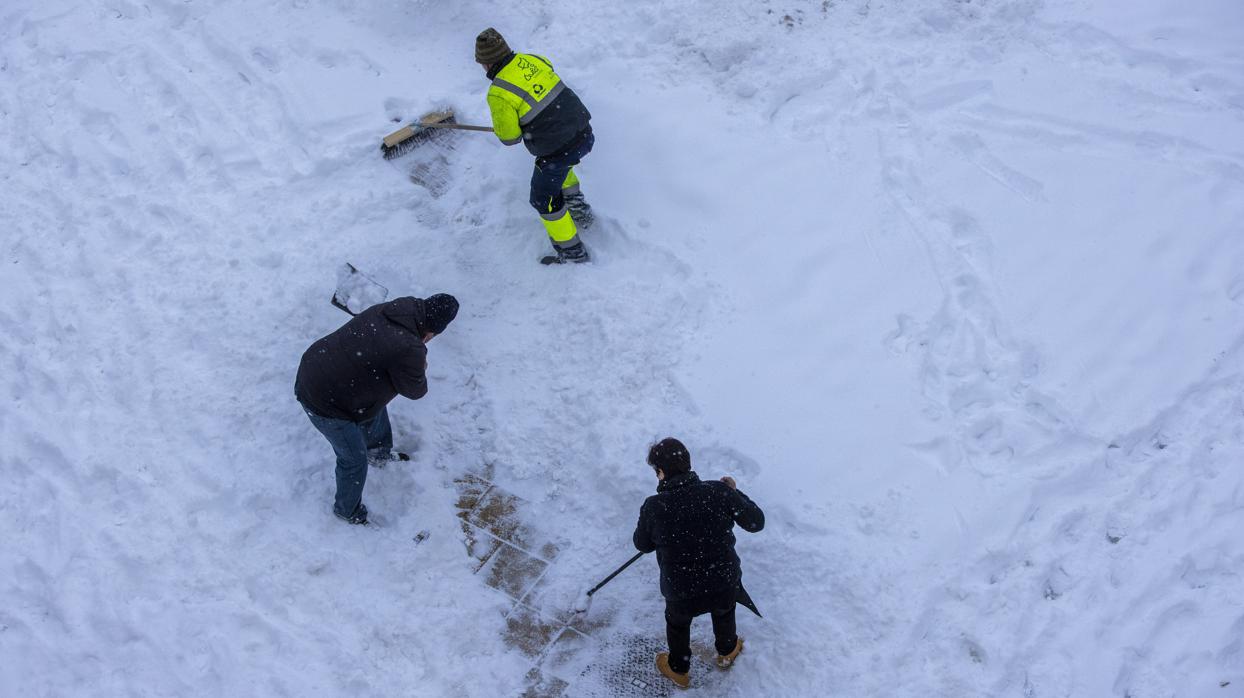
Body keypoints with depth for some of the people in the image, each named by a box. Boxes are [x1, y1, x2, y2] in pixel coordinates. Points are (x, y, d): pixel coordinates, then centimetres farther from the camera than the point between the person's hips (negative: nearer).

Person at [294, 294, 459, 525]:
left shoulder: (398, 307, -9)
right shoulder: (408, 350, -33)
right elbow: (415, 390, -13)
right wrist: (421, 369, 4)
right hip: (323, 401, -8)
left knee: (376, 408, 31)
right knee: (354, 460, 12)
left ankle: (379, 454, 57)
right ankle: (347, 510, 36)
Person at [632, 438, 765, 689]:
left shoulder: (653, 507, -21)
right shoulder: (719, 492, -20)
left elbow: (642, 544, -2)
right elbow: (756, 522, -7)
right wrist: (734, 492, 6)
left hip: (681, 594, -1)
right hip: (726, 585, 1)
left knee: (677, 622, 33)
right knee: (724, 611, 36)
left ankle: (679, 670, 56)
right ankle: (727, 652, 63)